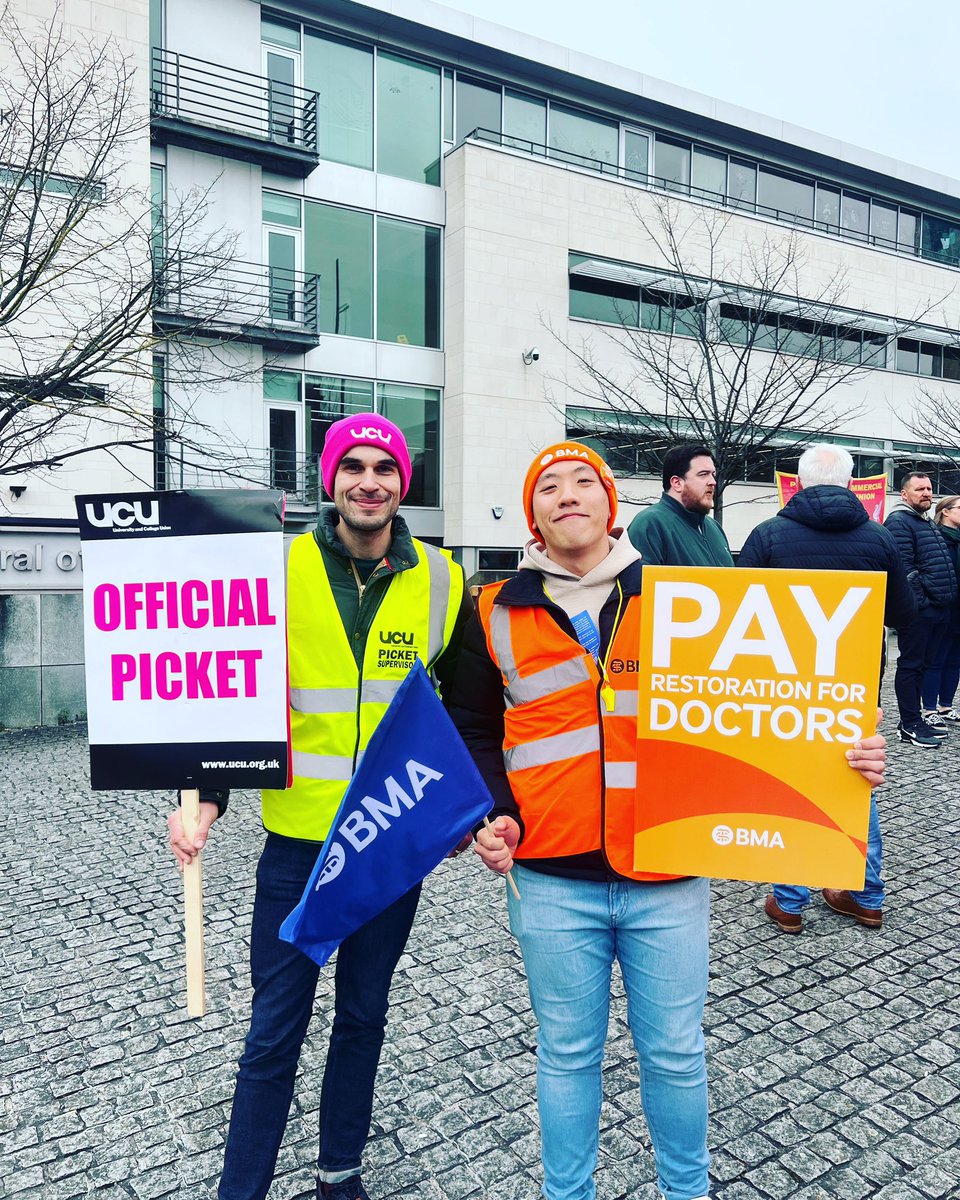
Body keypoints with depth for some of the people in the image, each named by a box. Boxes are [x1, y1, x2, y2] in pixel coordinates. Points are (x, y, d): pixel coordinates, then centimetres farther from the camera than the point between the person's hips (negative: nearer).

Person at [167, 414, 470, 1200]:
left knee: (363, 1014, 18)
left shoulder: (441, 580, -2)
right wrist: (208, 797, -11)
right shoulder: (281, 571, -6)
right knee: (275, 1029, 8)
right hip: (300, 838, -1)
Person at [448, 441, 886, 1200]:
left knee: (675, 1052, 17)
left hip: (668, 878, 0)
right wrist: (493, 814, -6)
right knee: (568, 1054, 17)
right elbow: (473, 730, 9)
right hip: (552, 881, 0)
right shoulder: (499, 614, 2)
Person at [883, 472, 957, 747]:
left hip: (937, 609, 9)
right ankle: (909, 726, 2)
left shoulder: (927, 524, 21)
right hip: (919, 610, -9)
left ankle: (913, 720, 20)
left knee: (922, 665, 12)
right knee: (911, 665, -3)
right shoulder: (899, 521, -9)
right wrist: (919, 602, -20)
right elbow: (904, 568, -18)